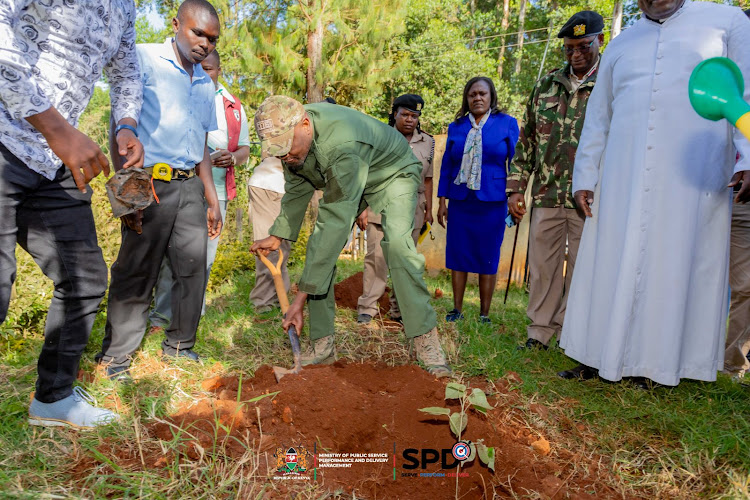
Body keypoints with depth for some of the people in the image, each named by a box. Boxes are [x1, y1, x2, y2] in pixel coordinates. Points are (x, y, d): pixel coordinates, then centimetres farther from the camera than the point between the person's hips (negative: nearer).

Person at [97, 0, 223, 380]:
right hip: (150, 183, -6)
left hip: (190, 187, 6)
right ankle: (116, 354, 12)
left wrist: (212, 200, 19)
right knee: (136, 270, -2)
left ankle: (179, 345, 21)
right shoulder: (144, 60, -1)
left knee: (193, 266, 6)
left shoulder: (206, 84, 18)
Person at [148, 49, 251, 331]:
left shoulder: (233, 106, 15)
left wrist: (232, 158, -8)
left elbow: (244, 148, 16)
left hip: (216, 191, 3)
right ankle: (162, 315, 7)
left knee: (205, 255, 8)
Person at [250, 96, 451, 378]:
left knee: (397, 243, -31)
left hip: (392, 173, -6)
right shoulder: (290, 136, -18)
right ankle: (322, 344, -3)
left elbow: (337, 222, -47)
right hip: (343, 181, 7)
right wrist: (278, 236, -3)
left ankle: (426, 340, -21)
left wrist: (302, 296, -47)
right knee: (319, 246, -9)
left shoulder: (341, 145, -44)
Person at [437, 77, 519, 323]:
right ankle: (457, 310, 17)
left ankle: (484, 315, 14)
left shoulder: (507, 124, 4)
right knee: (457, 256, 5)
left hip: (492, 202, -2)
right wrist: (442, 201, 6)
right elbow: (446, 166, 11)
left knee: (488, 259, 3)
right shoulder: (456, 127, 10)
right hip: (460, 202, 2)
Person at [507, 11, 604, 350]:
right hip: (547, 195, 4)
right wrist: (515, 188, 8)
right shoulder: (546, 86, 13)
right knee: (542, 265, 7)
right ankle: (540, 332, 19)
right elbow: (526, 140, 14)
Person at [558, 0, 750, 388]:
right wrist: (583, 178, 7)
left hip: (692, 177, -2)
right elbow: (596, 120, 16)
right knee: (611, 263, 2)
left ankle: (652, 363, 9)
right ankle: (598, 356, 11)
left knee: (674, 263, -1)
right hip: (622, 179, 3)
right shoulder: (620, 46, 19)